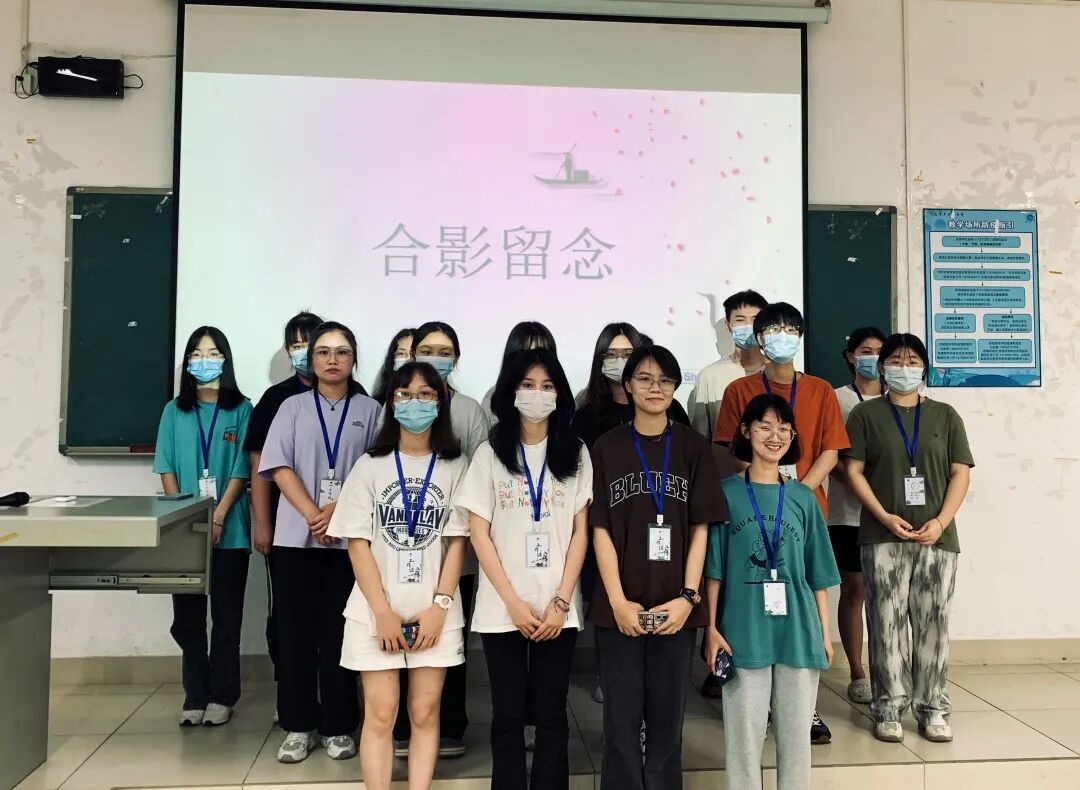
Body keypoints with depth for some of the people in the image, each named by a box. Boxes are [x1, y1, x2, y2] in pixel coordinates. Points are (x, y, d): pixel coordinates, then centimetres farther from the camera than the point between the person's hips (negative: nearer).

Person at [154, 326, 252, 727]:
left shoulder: (241, 410, 1)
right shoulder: (174, 411, 9)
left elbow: (242, 471, -4)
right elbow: (167, 468, 4)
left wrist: (217, 518, -13)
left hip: (229, 530, -2)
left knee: (226, 615, 4)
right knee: (187, 614, 6)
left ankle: (222, 696, 13)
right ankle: (194, 695, 16)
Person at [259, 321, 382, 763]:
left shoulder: (369, 411, 6)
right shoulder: (293, 407, 8)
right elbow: (280, 467, -1)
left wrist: (339, 509, -14)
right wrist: (313, 515, -12)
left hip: (349, 538, -1)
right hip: (296, 537, 1)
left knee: (339, 631, 5)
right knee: (296, 631, 5)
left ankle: (338, 726, 16)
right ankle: (299, 725, 18)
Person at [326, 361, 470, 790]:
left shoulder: (455, 467, 3)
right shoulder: (370, 466, 2)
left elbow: (457, 542, 1)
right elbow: (357, 543, -2)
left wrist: (438, 606, -9)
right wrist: (384, 612, -9)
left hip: (434, 613, 1)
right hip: (376, 612, 0)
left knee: (424, 713, 6)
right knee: (380, 715, 2)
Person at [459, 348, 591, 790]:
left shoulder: (576, 454, 5)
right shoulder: (490, 454, 2)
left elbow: (581, 532, 3)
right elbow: (479, 534, -2)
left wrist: (560, 602, -7)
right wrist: (513, 602, -9)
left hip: (558, 608, 1)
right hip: (502, 608, 0)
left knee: (551, 714, 7)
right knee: (508, 715, 7)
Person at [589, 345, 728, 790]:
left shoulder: (693, 448, 4)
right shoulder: (607, 448, 2)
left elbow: (700, 529, 2)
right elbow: (601, 530, -1)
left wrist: (688, 596, -8)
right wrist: (618, 600, -10)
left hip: (675, 607, 1)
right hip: (619, 607, 0)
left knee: (667, 718, 10)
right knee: (622, 719, 6)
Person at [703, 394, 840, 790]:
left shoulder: (802, 497, 8)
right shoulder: (726, 493, 0)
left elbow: (818, 573, 10)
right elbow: (713, 569, -1)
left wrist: (825, 632, 8)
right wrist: (712, 628, -6)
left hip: (798, 631, 3)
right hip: (743, 631, -2)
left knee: (796, 731, 10)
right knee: (744, 731, 5)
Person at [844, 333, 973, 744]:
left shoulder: (945, 416, 12)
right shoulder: (865, 414, 6)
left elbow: (960, 473, 6)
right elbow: (854, 471, 0)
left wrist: (941, 522, -8)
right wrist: (886, 517, -12)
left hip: (937, 537, 2)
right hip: (883, 536, -2)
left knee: (933, 624, 5)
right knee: (887, 623, 0)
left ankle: (932, 707, 15)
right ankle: (888, 707, 8)